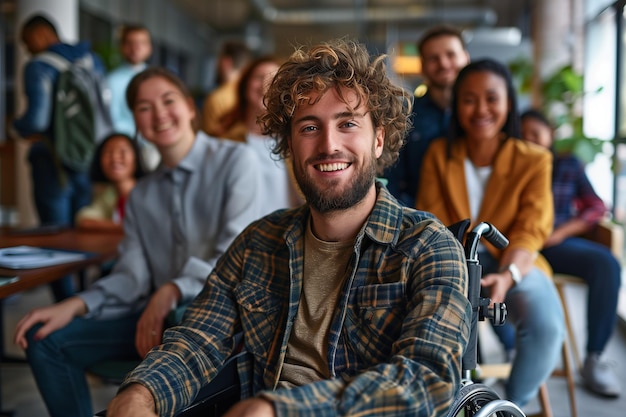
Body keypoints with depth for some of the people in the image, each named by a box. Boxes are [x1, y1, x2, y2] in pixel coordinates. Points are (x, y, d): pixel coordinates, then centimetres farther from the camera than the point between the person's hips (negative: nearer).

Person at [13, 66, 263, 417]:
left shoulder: (235, 160, -4)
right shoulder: (142, 195, 16)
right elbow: (133, 275, 7)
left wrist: (170, 293, -24)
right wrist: (74, 306, -9)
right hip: (158, 314, 6)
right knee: (47, 340, -4)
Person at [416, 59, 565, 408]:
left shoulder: (534, 160, -5)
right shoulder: (439, 154, 0)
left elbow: (530, 231, -12)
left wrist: (507, 276, -33)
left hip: (514, 263, 0)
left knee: (547, 327, -29)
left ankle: (515, 404, 2)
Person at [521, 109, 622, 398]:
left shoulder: (569, 165, 16)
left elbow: (597, 208, 9)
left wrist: (560, 233, -9)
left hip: (559, 244, 2)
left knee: (606, 263, -29)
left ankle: (593, 359, -18)